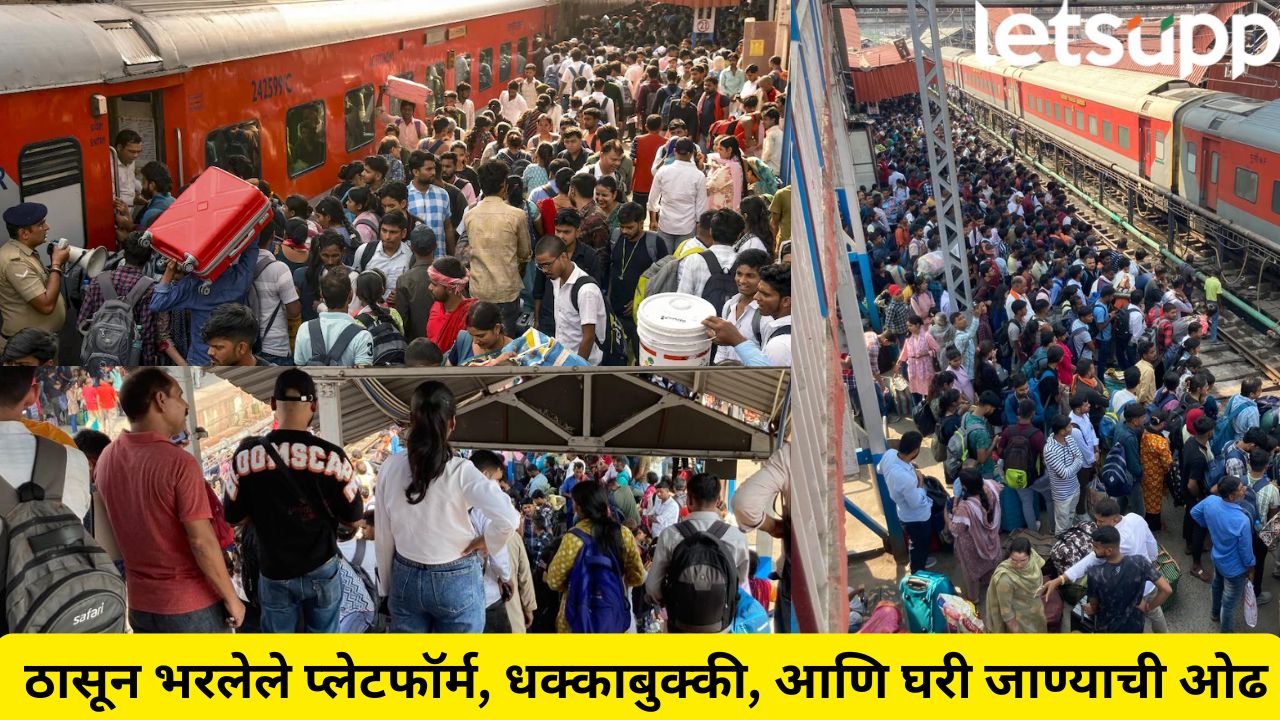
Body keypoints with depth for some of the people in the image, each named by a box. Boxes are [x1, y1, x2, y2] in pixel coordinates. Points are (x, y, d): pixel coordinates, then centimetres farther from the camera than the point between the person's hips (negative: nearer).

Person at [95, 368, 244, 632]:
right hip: (191, 603, -6)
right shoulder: (179, 463, -21)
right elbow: (201, 541, -20)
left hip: (140, 602, 6)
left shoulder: (107, 459, 0)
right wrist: (231, 598, -12)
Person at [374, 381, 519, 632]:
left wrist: (387, 586, 14)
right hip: (457, 581, -3)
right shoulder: (460, 472, -17)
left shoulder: (389, 469, -7)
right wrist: (488, 543, -7)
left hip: (406, 579, 3)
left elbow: (384, 537, 1)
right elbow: (507, 517, -28)